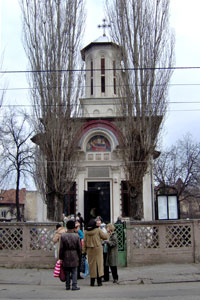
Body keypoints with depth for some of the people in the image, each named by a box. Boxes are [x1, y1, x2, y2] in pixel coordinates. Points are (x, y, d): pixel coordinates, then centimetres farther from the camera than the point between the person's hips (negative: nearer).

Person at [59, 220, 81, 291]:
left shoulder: (63, 236, -7)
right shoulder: (76, 236, -6)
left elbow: (61, 248, -5)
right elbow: (79, 248, -1)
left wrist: (61, 257, 3)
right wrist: (79, 256, 13)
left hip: (66, 257, 1)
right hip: (74, 256, -1)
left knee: (67, 272, 10)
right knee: (74, 272, 5)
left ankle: (67, 286, 14)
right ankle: (74, 286, 3)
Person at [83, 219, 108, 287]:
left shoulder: (85, 231, -1)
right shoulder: (98, 230, -8)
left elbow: (84, 241, 2)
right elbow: (105, 237, -3)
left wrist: (84, 250, 8)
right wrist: (107, 234, 19)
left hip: (89, 250, 3)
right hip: (97, 249, -2)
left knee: (91, 265, 9)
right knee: (99, 263, 4)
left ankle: (92, 281, 12)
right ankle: (99, 281, 2)